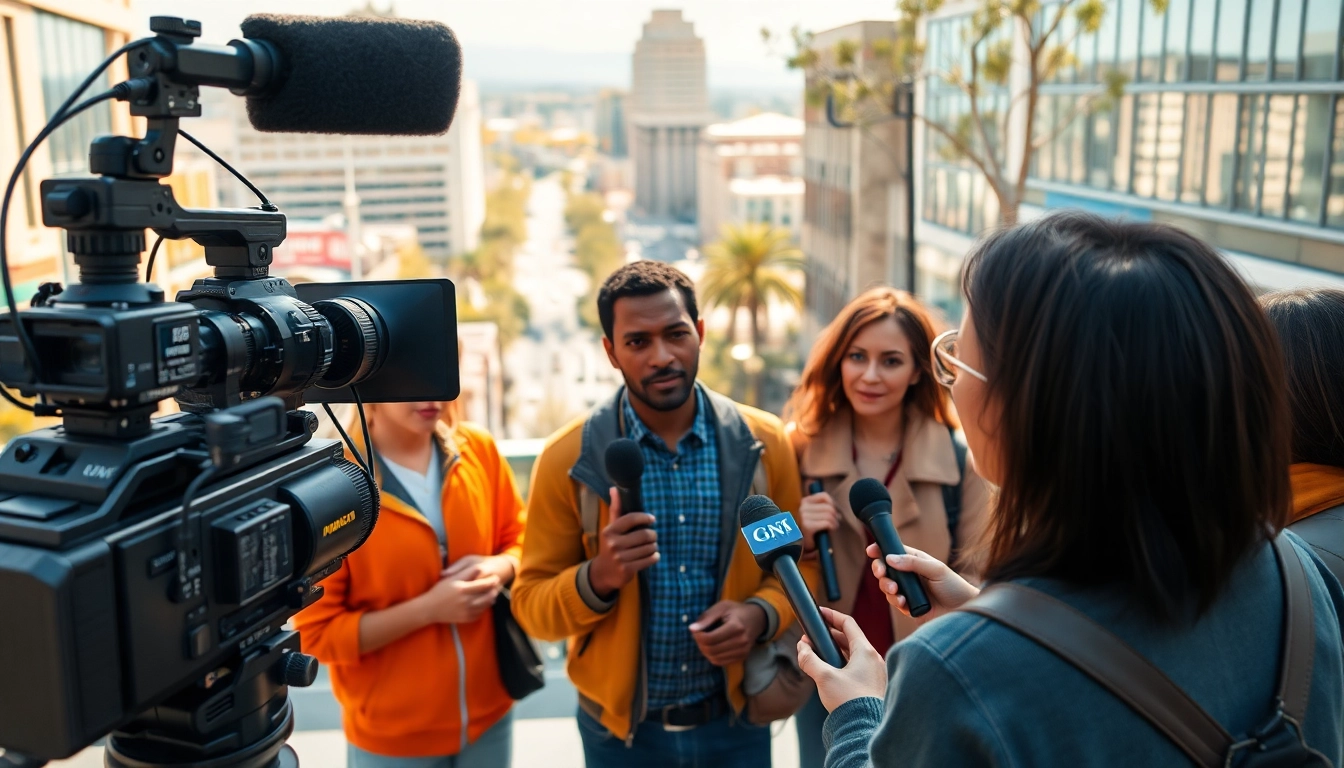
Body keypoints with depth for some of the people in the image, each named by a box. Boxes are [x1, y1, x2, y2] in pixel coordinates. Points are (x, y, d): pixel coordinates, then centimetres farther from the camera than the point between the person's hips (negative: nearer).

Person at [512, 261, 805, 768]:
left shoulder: (764, 444, -7)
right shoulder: (568, 459, -11)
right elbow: (531, 605, -7)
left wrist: (761, 614, -16)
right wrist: (599, 577, -26)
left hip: (735, 723, 1)